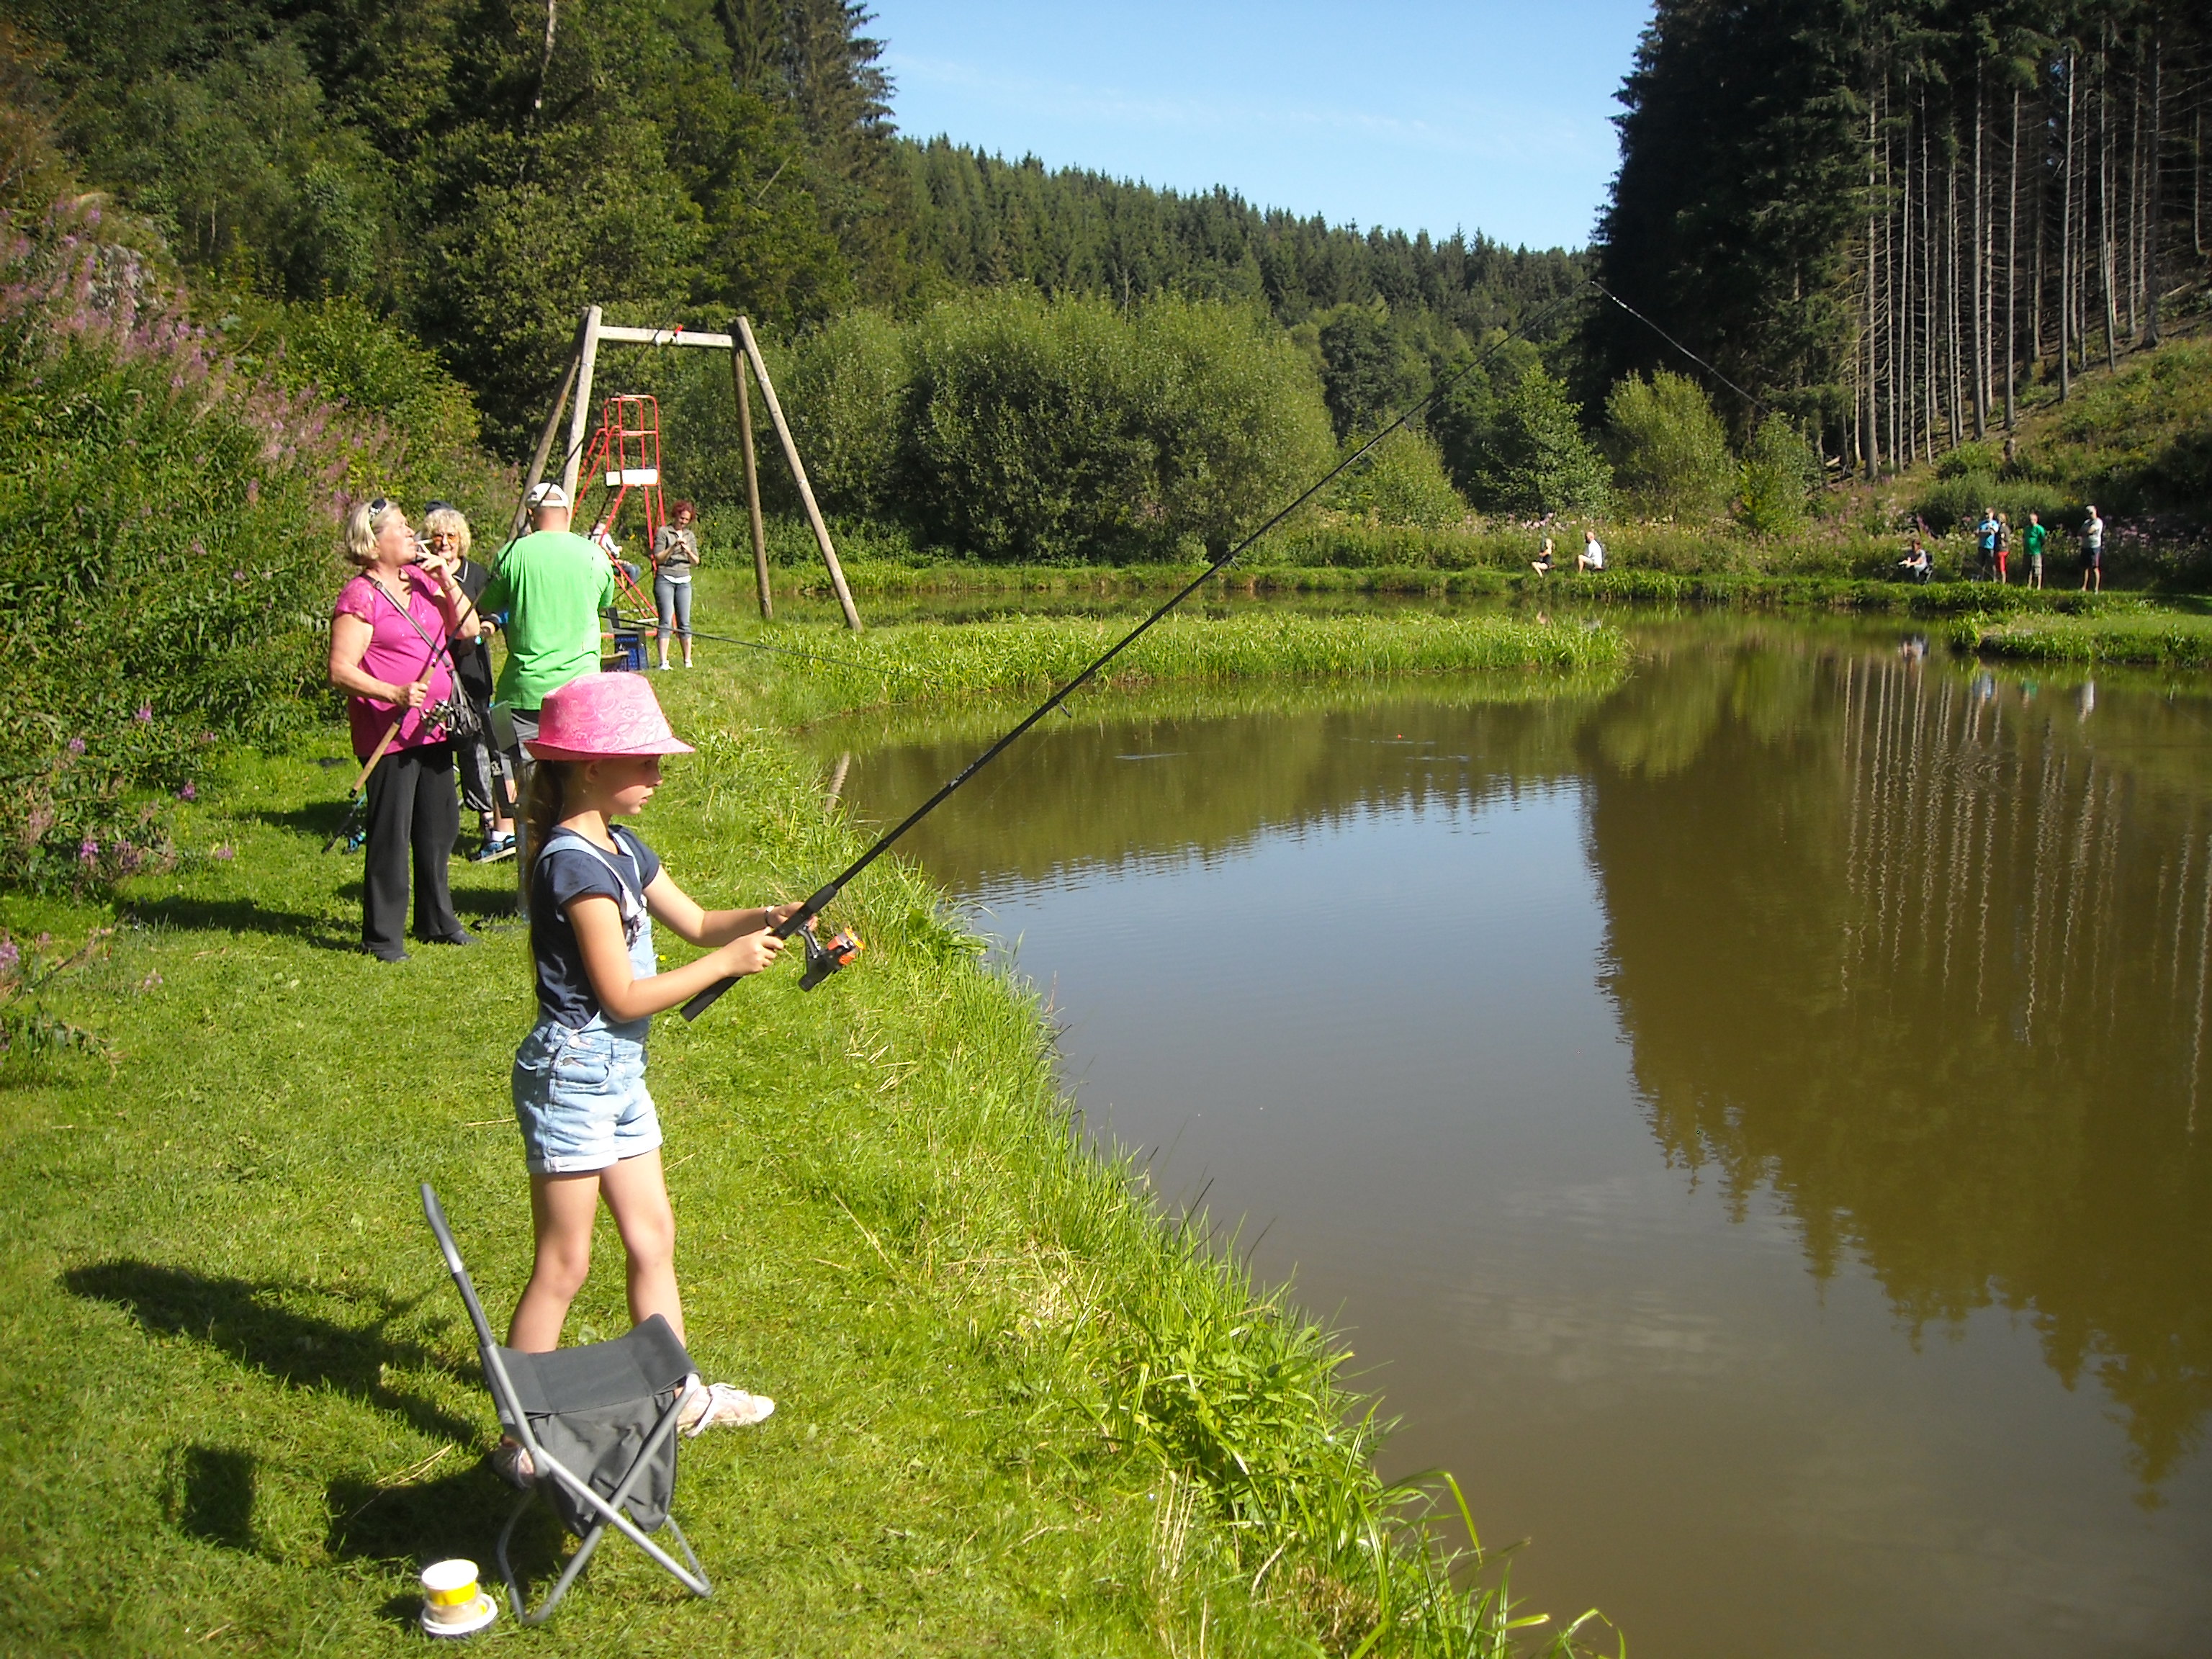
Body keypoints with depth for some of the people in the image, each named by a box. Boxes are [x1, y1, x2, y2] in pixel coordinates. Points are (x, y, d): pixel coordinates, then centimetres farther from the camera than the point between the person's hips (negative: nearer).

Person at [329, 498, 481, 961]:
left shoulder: (422, 579, 11)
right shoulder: (360, 596, -11)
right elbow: (341, 670, -16)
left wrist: (446, 579, -1)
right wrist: (396, 693, -29)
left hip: (433, 727, 8)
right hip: (388, 732, -8)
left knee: (439, 828, 16)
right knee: (390, 836, -2)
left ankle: (437, 920, 30)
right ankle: (382, 936, 9)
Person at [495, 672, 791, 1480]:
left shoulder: (620, 849, 8)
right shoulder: (573, 863, -21)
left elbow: (693, 920, 18)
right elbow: (623, 995, -21)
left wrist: (760, 918, -2)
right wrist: (728, 962, -14)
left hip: (618, 1074, 10)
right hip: (571, 1073, -10)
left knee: (652, 1236, 17)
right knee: (563, 1264, -1)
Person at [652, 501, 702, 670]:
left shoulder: (691, 535, 14)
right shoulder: (663, 532, 1)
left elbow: (696, 563, 12)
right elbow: (658, 558, -5)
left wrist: (688, 551, -7)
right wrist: (673, 547, -17)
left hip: (684, 581, 4)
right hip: (665, 579, -4)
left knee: (685, 622, 2)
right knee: (666, 621, -10)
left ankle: (688, 661, 6)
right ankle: (663, 662, -14)